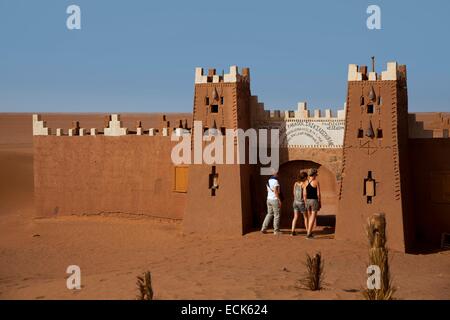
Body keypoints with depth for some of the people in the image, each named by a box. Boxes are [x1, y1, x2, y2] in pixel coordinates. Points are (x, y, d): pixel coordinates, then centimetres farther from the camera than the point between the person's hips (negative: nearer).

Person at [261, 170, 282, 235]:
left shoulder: (269, 180, 11)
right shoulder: (275, 181, -16)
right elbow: (276, 192, -21)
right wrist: (279, 200, -18)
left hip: (269, 199, 8)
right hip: (275, 200, -8)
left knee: (269, 214, 16)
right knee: (276, 215, 1)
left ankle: (264, 228, 11)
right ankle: (276, 230, 5)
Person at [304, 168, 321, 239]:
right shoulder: (316, 182, -8)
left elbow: (304, 194, 3)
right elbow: (318, 194, -8)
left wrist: (305, 203, 12)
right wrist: (320, 203, 1)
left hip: (307, 201, 5)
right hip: (314, 201, -5)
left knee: (309, 217, 17)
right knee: (313, 218, -2)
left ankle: (309, 232, 20)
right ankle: (308, 234, -7)